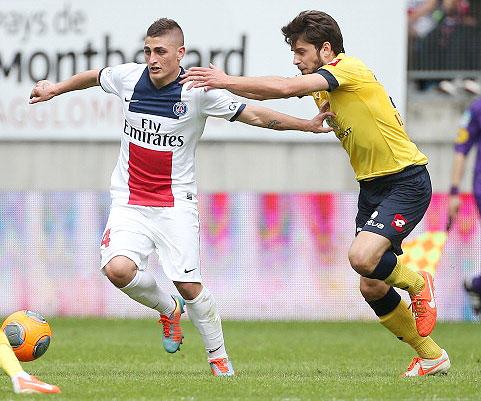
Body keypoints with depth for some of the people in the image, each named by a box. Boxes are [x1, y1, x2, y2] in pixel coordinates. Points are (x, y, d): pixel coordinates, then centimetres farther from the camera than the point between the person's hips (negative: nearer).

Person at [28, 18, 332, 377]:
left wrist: (307, 125, -13)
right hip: (129, 201, 2)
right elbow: (94, 76, 21)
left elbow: (254, 115, -6)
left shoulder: (198, 92, -12)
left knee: (189, 286, -8)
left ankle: (219, 358, 14)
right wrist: (57, 88, 35)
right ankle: (168, 310, 10)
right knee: (118, 269, -22)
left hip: (176, 203, -2)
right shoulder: (128, 77, -3)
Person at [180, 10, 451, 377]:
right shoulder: (323, 89, 10)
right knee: (372, 288, 3)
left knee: (362, 257, -29)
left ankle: (417, 283, 3)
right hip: (372, 185, 9)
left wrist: (228, 81, -23)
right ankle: (431, 356, 19)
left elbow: (286, 88, -27)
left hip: (407, 182, -9)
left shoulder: (349, 68, -17)